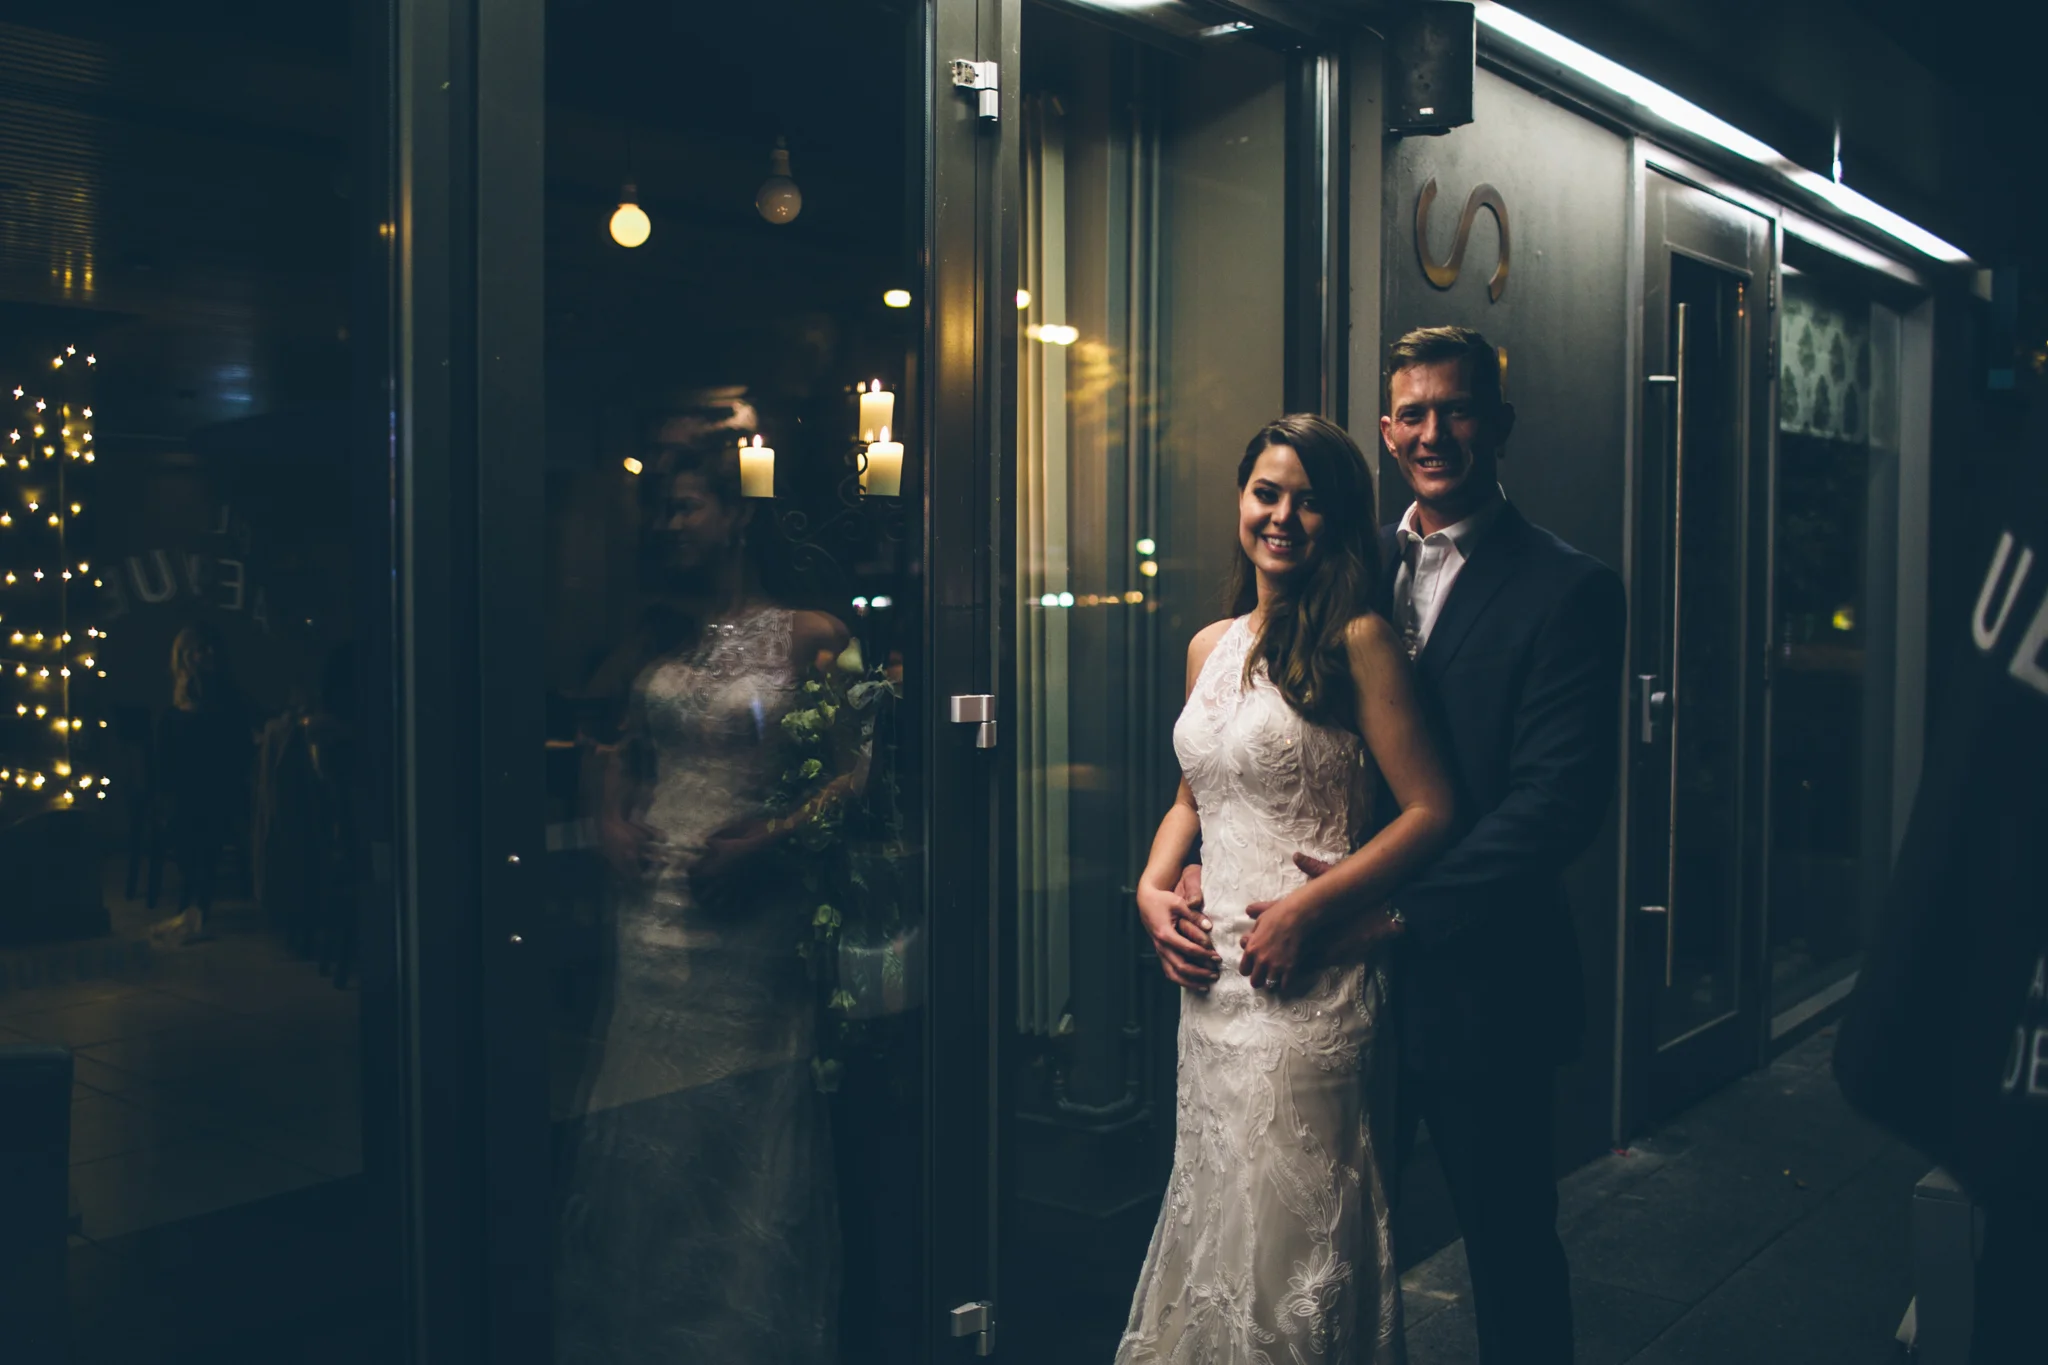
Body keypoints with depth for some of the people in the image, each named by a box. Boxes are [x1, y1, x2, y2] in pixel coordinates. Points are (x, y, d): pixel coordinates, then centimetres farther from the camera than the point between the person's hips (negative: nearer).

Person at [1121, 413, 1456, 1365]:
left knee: (1287, 1224, 3)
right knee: (1213, 1207, 16)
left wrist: (1309, 905, -19)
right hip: (1209, 974, 6)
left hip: (1307, 982, -6)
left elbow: (1430, 812, -12)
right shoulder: (1210, 647, 11)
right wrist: (1152, 890, 3)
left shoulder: (1357, 640, -8)